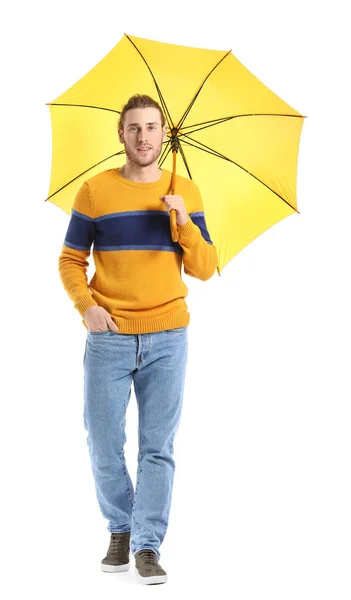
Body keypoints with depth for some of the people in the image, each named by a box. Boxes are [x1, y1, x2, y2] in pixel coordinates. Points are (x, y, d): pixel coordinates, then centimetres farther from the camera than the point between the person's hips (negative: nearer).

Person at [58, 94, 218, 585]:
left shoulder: (185, 192, 6)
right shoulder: (95, 191, 3)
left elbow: (204, 269, 4)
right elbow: (71, 260, 6)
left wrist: (185, 221, -11)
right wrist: (85, 305, -10)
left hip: (167, 339, 0)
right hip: (108, 338, 0)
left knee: (158, 447, -1)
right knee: (103, 445, 5)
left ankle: (148, 546, 7)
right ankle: (120, 530, 25)